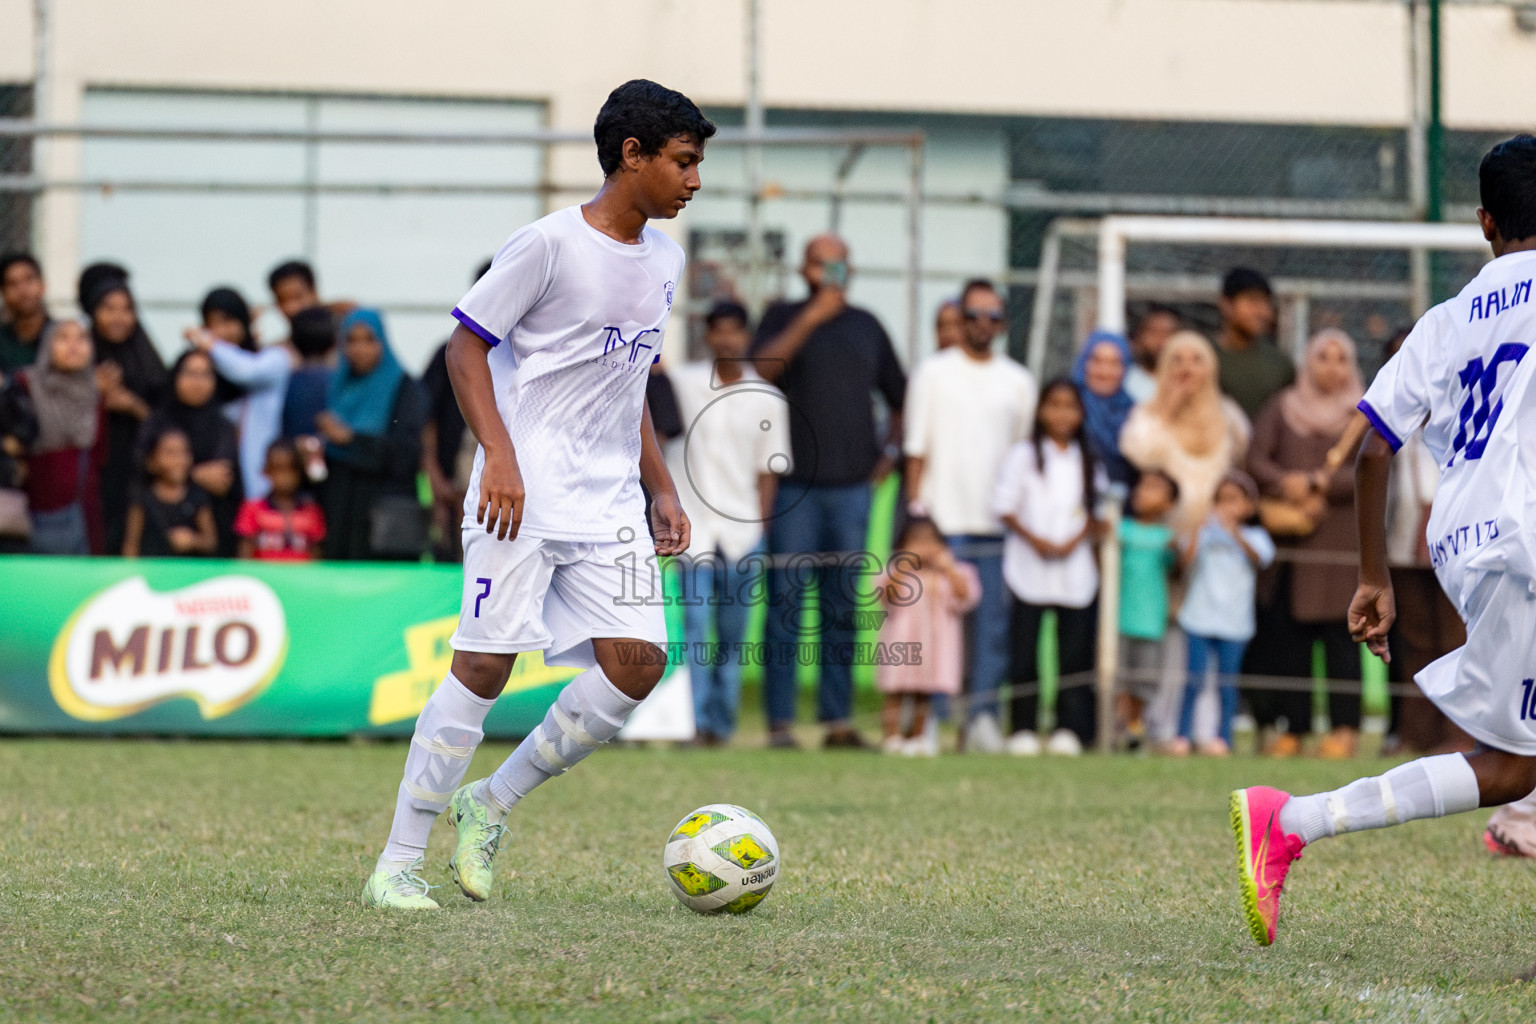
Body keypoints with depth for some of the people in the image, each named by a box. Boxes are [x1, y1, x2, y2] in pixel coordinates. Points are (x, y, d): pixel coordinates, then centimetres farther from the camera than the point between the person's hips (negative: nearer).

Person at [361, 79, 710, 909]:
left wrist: (662, 491, 19)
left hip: (610, 502, 7)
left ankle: (492, 801, 9)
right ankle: (398, 863, -3)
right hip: (524, 496, -7)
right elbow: (467, 344, -7)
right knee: (484, 665, -11)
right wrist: (499, 453, -18)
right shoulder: (550, 244, -9)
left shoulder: (664, 260, 13)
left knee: (637, 661, -8)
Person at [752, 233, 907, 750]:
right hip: (793, 486, -3)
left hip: (852, 488, 3)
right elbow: (762, 368, -15)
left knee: (842, 609, 5)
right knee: (786, 605, -5)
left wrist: (891, 450, 10)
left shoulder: (866, 326, 15)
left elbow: (900, 397, 23)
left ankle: (838, 720, 8)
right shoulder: (784, 318, 5)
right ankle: (780, 723, -5)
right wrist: (811, 318, -18)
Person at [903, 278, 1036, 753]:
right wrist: (916, 508, -4)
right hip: (944, 519, -2)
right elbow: (916, 447, 4)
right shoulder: (933, 373, 7)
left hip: (999, 522, 2)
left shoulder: (1018, 382, 14)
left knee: (993, 625, -4)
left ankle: (983, 716, -4)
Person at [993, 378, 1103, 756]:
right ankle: (1023, 729, 2)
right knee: (1025, 651, -3)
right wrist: (1034, 540, -14)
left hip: (1075, 565, 3)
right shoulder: (1024, 455, 2)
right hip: (1030, 566, -2)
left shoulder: (1088, 460, 10)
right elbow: (1005, 506, -1)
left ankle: (1067, 729, 8)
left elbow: (1097, 509, 11)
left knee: (1073, 651, 2)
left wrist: (1077, 540, -7)